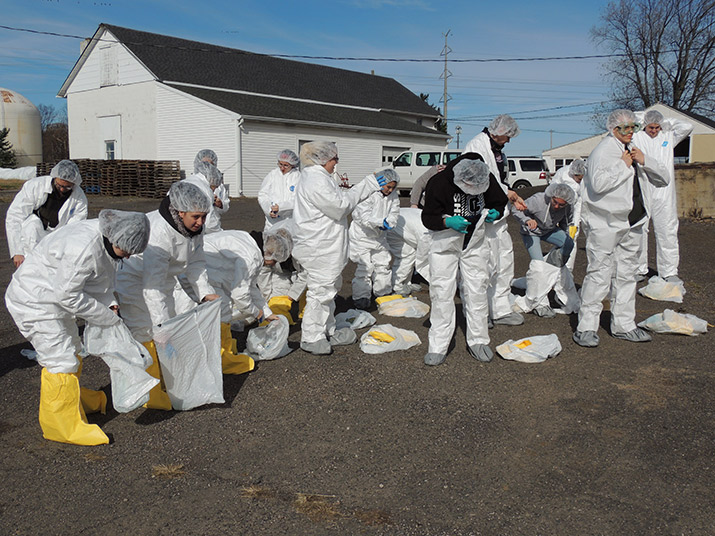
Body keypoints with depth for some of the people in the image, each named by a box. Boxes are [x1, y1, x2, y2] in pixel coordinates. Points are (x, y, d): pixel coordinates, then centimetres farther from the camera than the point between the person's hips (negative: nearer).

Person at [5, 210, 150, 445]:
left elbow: (98, 277, 9)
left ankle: (76, 399, 45)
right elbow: (68, 295, -29)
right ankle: (65, 426, 3)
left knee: (71, 351, 23)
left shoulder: (105, 238, -6)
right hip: (34, 301, -10)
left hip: (53, 299, 10)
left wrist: (109, 302, -7)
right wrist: (108, 317, -20)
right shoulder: (83, 248, -36)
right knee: (60, 361, -9)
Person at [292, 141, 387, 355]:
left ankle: (328, 332, 29)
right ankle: (311, 338, 5)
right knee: (320, 290, -5)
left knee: (328, 288, 18)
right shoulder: (316, 181, -19)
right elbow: (339, 206, -21)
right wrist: (367, 185, -11)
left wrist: (368, 186, 16)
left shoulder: (319, 178, 17)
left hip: (324, 247, 12)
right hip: (318, 248, -12)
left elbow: (340, 199, 21)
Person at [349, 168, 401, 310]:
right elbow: (363, 216, -27)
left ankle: (383, 293, 31)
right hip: (362, 235, -6)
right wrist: (381, 222, -34)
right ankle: (361, 297, 3)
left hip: (379, 236, 7)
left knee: (383, 264, 14)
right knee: (365, 267, -8)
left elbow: (394, 213, -1)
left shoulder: (393, 195, -1)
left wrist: (389, 223, -23)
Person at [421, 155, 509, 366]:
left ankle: (478, 341, 19)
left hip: (475, 244, 3)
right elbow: (428, 218, -13)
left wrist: (494, 213, -13)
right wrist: (447, 221, -31)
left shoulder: (488, 180, -10)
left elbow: (500, 202, 10)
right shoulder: (439, 183, -20)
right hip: (445, 245, -3)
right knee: (442, 293, -5)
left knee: (476, 291, 4)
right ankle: (438, 346, 4)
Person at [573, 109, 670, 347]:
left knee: (626, 274, 12)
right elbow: (598, 183, -26)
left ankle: (623, 325, 21)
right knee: (599, 273, -9)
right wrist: (624, 165, -15)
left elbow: (663, 179, 16)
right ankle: (586, 328, -2)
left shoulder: (633, 151, 17)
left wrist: (645, 161, 0)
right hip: (605, 223, -8)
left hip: (632, 223, 8)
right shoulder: (603, 150, -8)